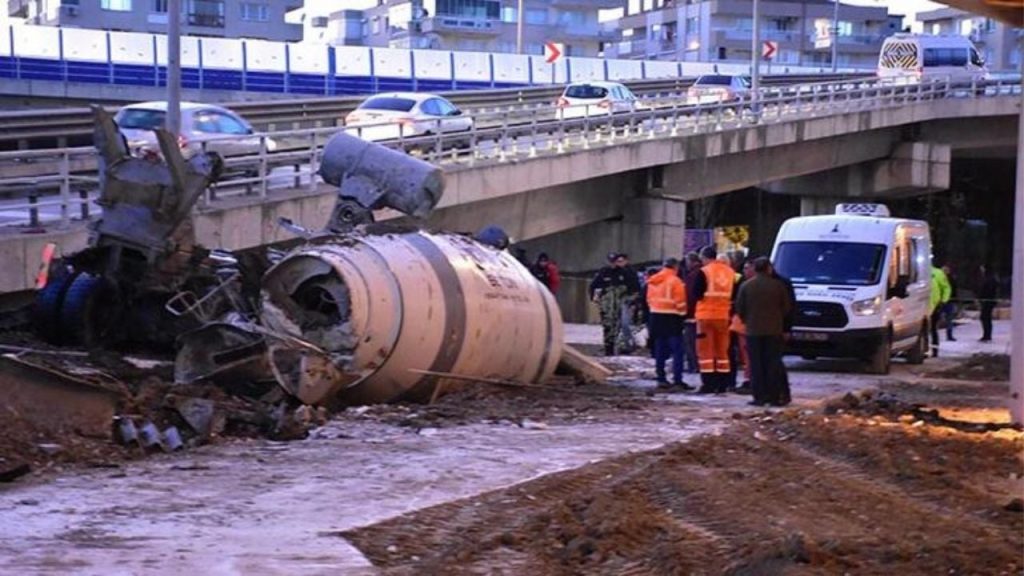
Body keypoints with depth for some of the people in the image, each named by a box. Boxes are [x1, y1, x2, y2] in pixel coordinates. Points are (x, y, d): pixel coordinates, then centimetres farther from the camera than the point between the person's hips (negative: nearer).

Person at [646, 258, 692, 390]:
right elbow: (680, 301, -12)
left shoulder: (653, 281, 8)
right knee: (677, 349, -6)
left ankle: (661, 378, 14)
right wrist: (682, 313, 4)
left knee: (660, 349, 13)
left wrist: (655, 309, 16)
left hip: (656, 315, 7)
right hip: (671, 317, -7)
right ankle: (677, 380, -13)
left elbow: (649, 299, 9)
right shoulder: (675, 281, -12)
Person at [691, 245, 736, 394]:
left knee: (705, 351, 0)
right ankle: (722, 385, 12)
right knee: (722, 351, 12)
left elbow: (696, 294, -11)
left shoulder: (703, 272, -11)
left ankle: (708, 385, -5)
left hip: (706, 316, -5)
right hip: (723, 316, 5)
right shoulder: (730, 271, 8)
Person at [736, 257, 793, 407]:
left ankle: (760, 397, -1)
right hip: (774, 330, 0)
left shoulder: (746, 286, -2)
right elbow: (786, 307, 3)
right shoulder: (778, 285, -2)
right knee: (773, 364, 4)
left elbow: (739, 309, 0)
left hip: (753, 331, 0)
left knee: (756, 365, 3)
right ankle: (775, 396, 1)